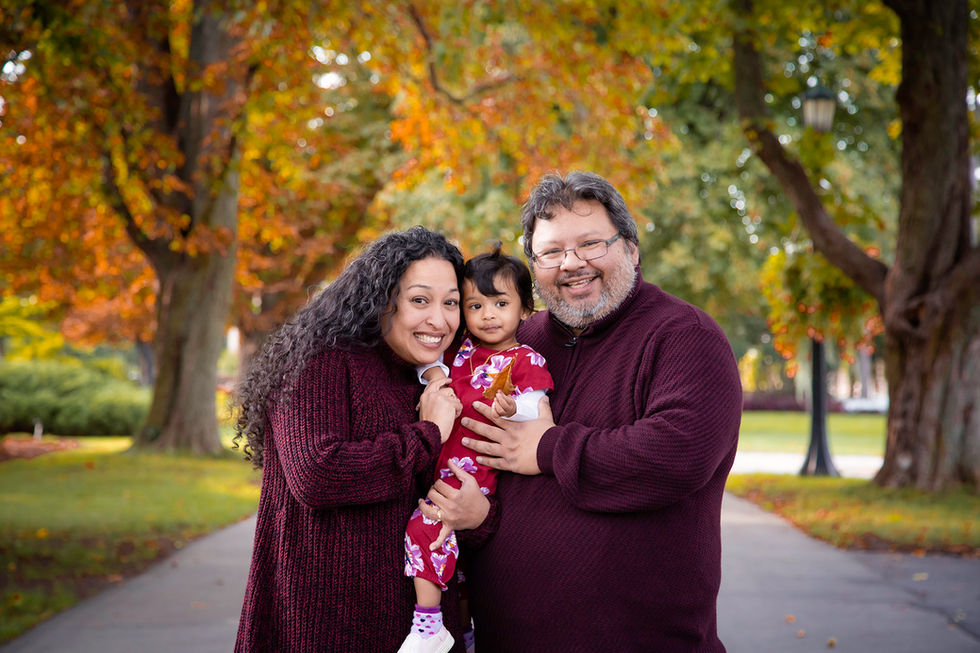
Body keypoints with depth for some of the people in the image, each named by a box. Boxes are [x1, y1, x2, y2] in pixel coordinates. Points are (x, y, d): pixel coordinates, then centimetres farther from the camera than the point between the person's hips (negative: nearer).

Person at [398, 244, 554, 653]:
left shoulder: (527, 361, -5)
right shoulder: (463, 350, 12)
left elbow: (535, 409, -14)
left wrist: (512, 408, -35)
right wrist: (433, 371, 5)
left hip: (480, 474, -7)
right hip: (442, 464, 7)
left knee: (426, 528, -19)